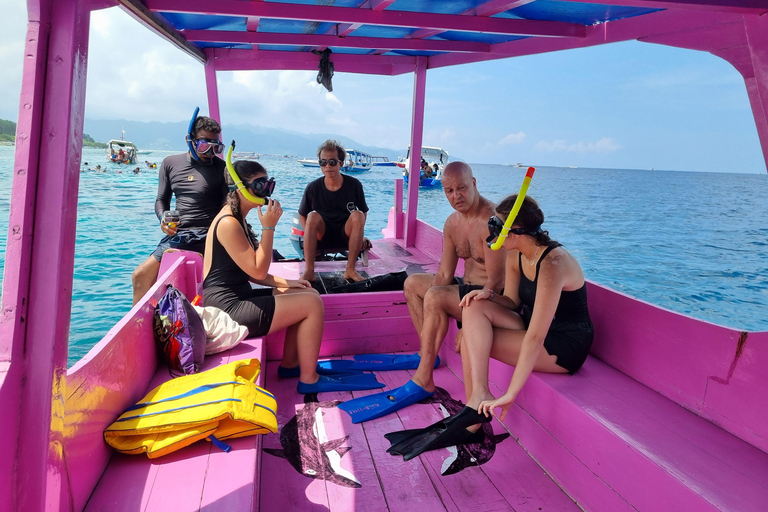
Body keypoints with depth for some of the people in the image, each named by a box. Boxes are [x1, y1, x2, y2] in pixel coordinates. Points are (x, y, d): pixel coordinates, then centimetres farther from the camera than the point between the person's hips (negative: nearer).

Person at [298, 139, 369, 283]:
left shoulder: (354, 185, -8)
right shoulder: (313, 188, -9)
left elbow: (364, 212, 3)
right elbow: (302, 215, 3)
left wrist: (358, 234, -12)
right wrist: (310, 236, -11)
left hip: (345, 235, 0)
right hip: (322, 236, 0)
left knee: (357, 215, -27)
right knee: (313, 216, -28)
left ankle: (350, 269, -28)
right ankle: (309, 270, -32)